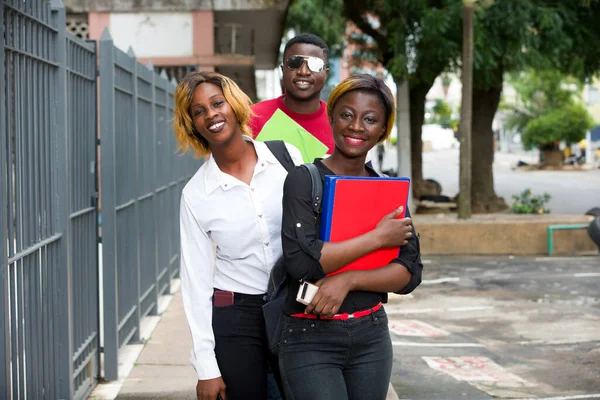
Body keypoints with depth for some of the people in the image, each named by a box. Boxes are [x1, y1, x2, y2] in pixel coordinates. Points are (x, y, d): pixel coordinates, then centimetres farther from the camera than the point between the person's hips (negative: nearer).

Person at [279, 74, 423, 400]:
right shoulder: (304, 180, -7)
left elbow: (410, 274, 0)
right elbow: (301, 261, -20)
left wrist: (348, 280, -16)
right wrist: (378, 237, -14)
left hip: (371, 337, 4)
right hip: (310, 340, -4)